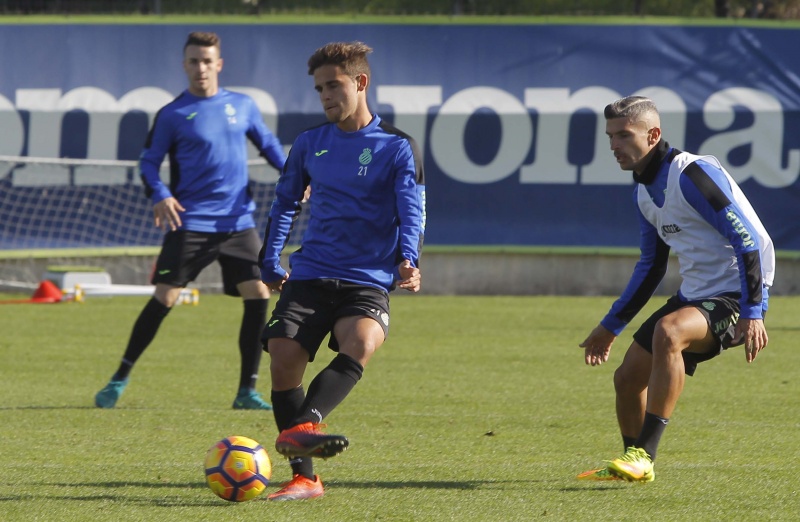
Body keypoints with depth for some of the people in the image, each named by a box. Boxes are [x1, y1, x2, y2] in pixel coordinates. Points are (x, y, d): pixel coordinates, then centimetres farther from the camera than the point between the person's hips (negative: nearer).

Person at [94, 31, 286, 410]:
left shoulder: (243, 106, 9)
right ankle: (120, 379, 3)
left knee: (258, 295, -6)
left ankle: (247, 391, 4)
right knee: (164, 298, -9)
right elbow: (148, 162, 3)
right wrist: (159, 195, -16)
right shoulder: (172, 115, -1)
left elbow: (267, 144, 22)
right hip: (191, 222, -3)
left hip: (239, 222, 3)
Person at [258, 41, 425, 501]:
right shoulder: (310, 145, 13)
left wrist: (408, 260, -25)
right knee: (284, 360, -13)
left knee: (361, 343, -33)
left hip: (368, 281, -4)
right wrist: (270, 262, 19)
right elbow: (285, 203, 24)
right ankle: (304, 476, -7)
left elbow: (412, 211, -7)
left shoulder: (397, 148, 1)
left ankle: (301, 428, -50)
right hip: (309, 277, 4)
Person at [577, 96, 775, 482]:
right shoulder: (644, 191, 10)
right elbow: (651, 265, 22)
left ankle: (643, 454, -34)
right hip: (694, 296, 9)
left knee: (667, 332, -35)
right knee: (628, 377, 6)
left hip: (734, 295, -9)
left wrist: (753, 312, -28)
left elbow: (750, 240, -21)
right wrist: (611, 326, 25)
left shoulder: (693, 174, -19)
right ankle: (635, 465, 28)